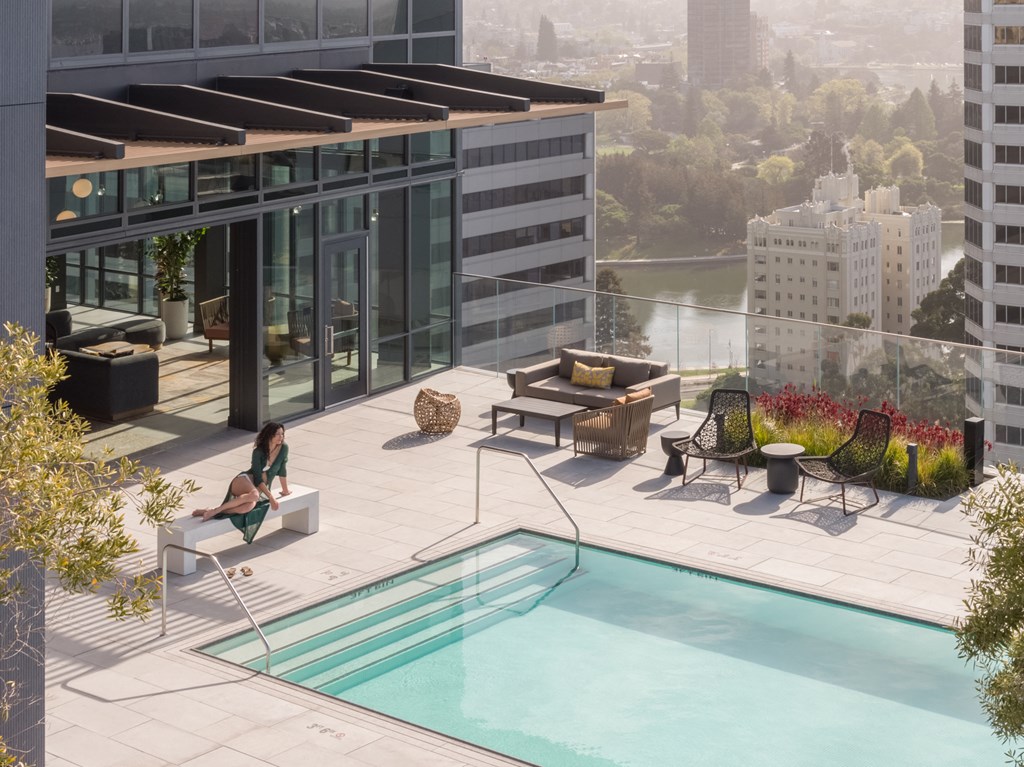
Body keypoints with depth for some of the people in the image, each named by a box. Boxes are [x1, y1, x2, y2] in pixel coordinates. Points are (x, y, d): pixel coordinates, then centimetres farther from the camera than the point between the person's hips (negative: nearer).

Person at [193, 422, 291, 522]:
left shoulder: (283, 448, 2)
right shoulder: (258, 452, -9)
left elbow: (282, 470, 15)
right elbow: (258, 478, -13)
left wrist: (285, 490, 22)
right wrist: (271, 497, -18)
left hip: (260, 488, 3)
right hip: (245, 480, -3)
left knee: (250, 505, -37)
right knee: (254, 495, -43)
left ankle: (209, 512, -32)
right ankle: (214, 510, -34)